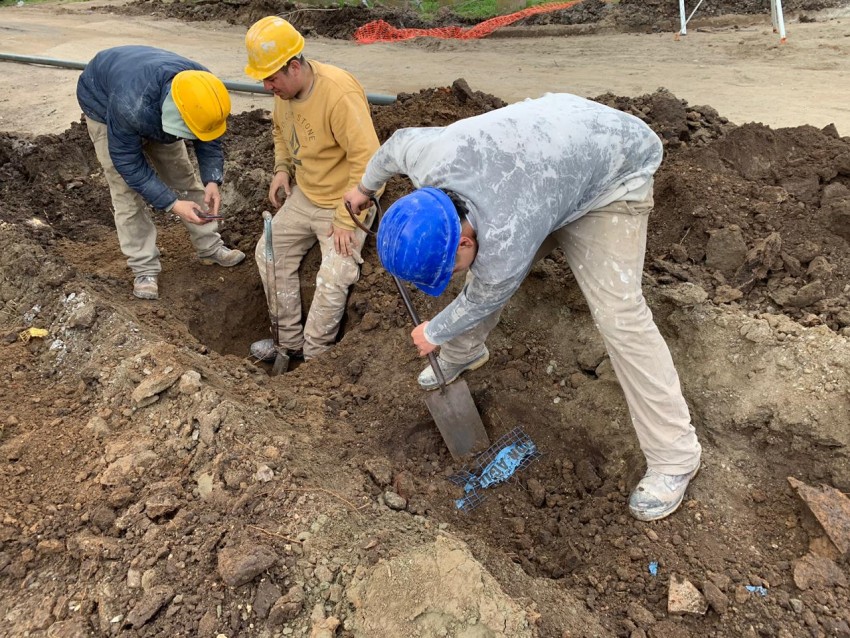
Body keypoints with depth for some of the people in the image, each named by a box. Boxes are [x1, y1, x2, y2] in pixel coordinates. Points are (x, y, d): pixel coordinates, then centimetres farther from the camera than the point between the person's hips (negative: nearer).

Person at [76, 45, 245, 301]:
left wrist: (212, 180, -28)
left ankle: (210, 247, 15)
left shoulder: (202, 88, -32)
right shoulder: (130, 107, -46)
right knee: (127, 192, -10)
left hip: (155, 107, 5)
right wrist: (172, 203, -36)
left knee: (183, 175, 3)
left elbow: (208, 137, -14)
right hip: (104, 104, -4)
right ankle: (144, 268, -1)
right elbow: (128, 162, -32)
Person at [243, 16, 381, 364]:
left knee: (332, 280, -18)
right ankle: (289, 340, 18)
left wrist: (346, 220, -27)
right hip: (304, 196, 8)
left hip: (345, 203, -8)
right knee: (270, 252, 8)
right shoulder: (283, 89, -3)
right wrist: (282, 169, 2)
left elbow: (367, 159, -29)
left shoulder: (339, 93, -29)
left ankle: (314, 356, 4)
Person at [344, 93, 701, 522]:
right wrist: (365, 186, 19)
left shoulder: (504, 243, -39)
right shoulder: (426, 158, -25)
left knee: (617, 313, -17)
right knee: (485, 270, 10)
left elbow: (480, 300, -17)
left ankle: (674, 454, -4)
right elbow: (397, 142, 0)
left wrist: (432, 334, 3)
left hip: (613, 172, -7)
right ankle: (464, 352, 39)